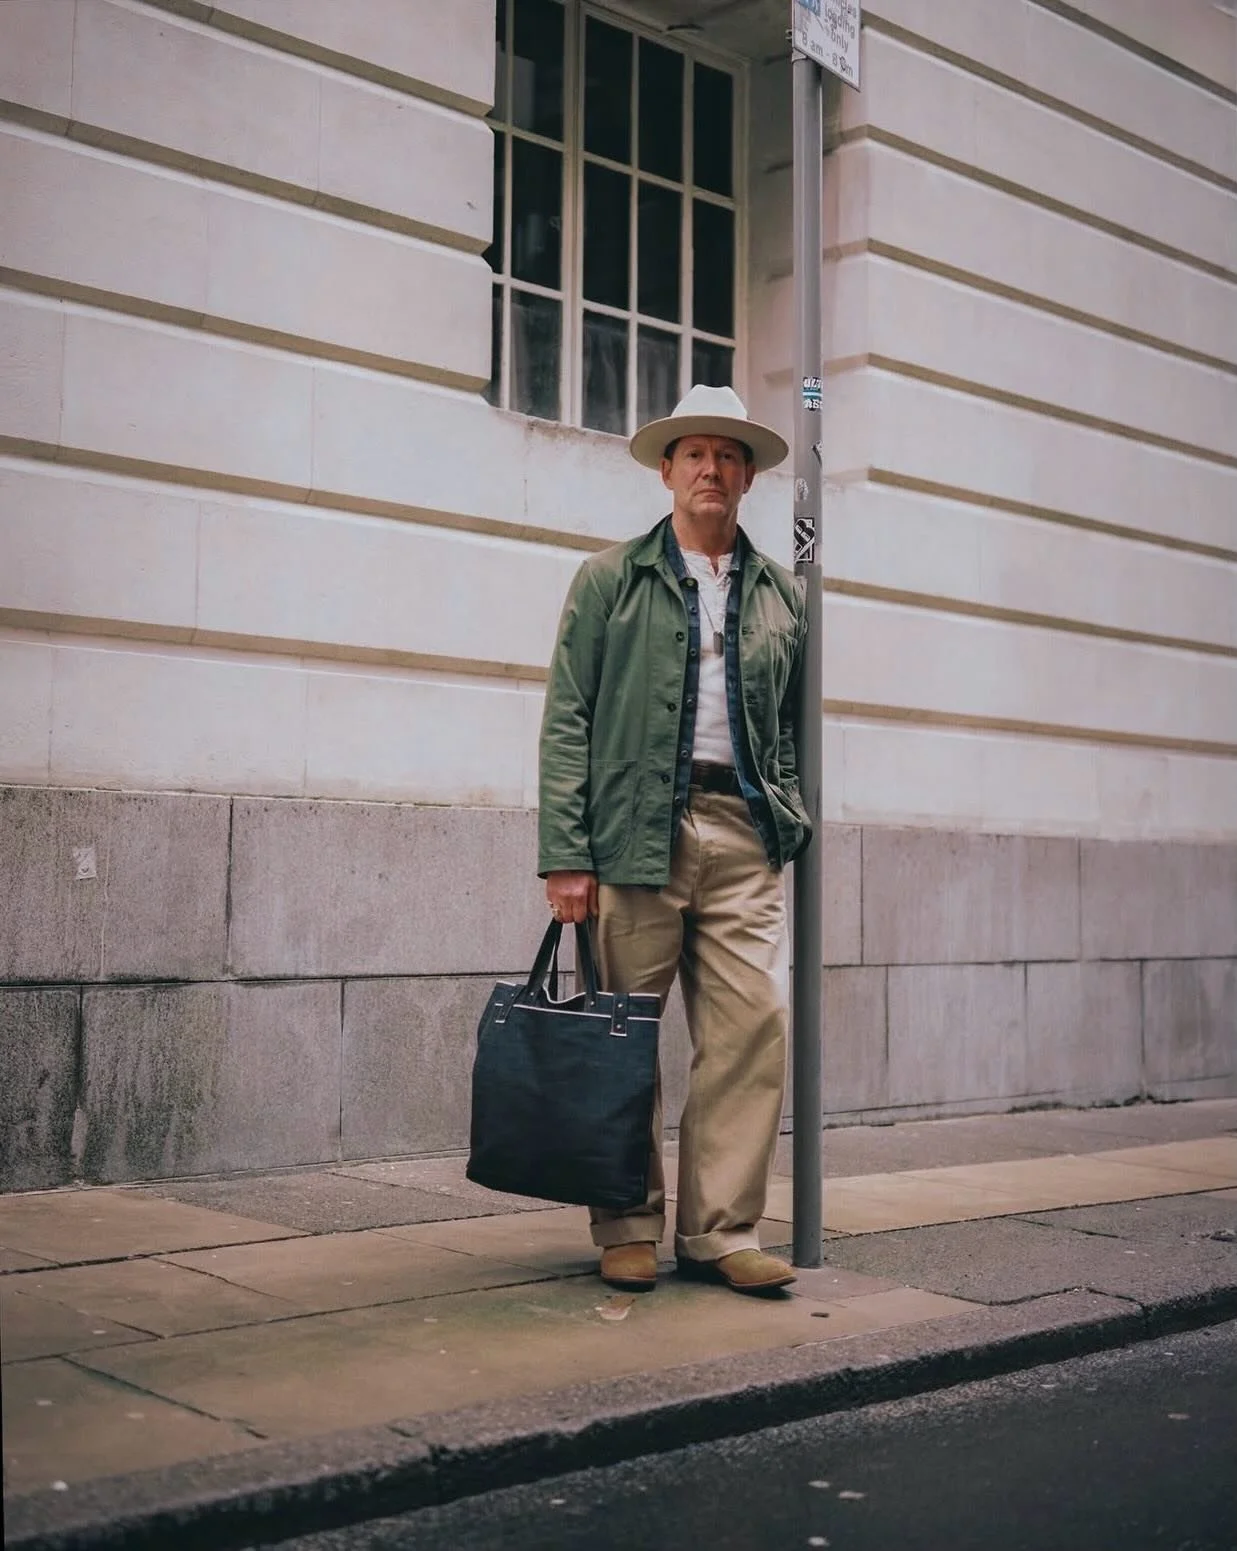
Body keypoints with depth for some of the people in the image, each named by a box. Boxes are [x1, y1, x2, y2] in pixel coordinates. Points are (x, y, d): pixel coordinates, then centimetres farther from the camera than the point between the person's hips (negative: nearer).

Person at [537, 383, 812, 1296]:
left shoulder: (783, 597, 17)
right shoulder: (612, 579, 8)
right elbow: (567, 720, 1)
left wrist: (792, 825, 6)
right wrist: (566, 854, -8)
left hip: (745, 835, 3)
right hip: (636, 833, -2)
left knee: (755, 1028, -5)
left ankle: (721, 1232, 5)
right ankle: (628, 1230, 14)